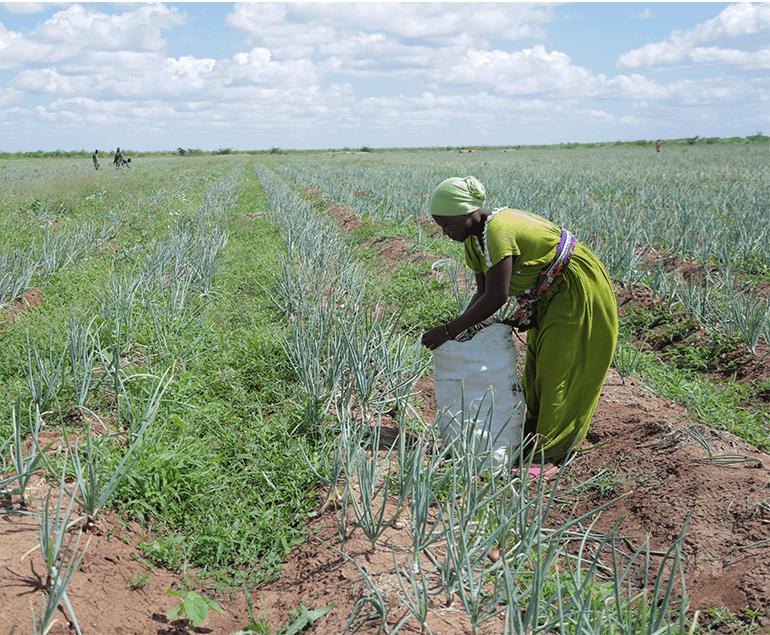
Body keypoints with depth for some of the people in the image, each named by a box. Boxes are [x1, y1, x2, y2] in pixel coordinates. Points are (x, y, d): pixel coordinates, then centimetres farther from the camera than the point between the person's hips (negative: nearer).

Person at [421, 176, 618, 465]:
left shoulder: (498, 231, -32)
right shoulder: (473, 238, -1)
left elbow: (496, 298, -35)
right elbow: (482, 292, 2)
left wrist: (449, 330, -30)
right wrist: (459, 327, -12)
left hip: (576, 288, -10)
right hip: (547, 294, 10)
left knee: (557, 366, -3)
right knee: (538, 361, 17)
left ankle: (549, 448, 8)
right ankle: (536, 427, 32)